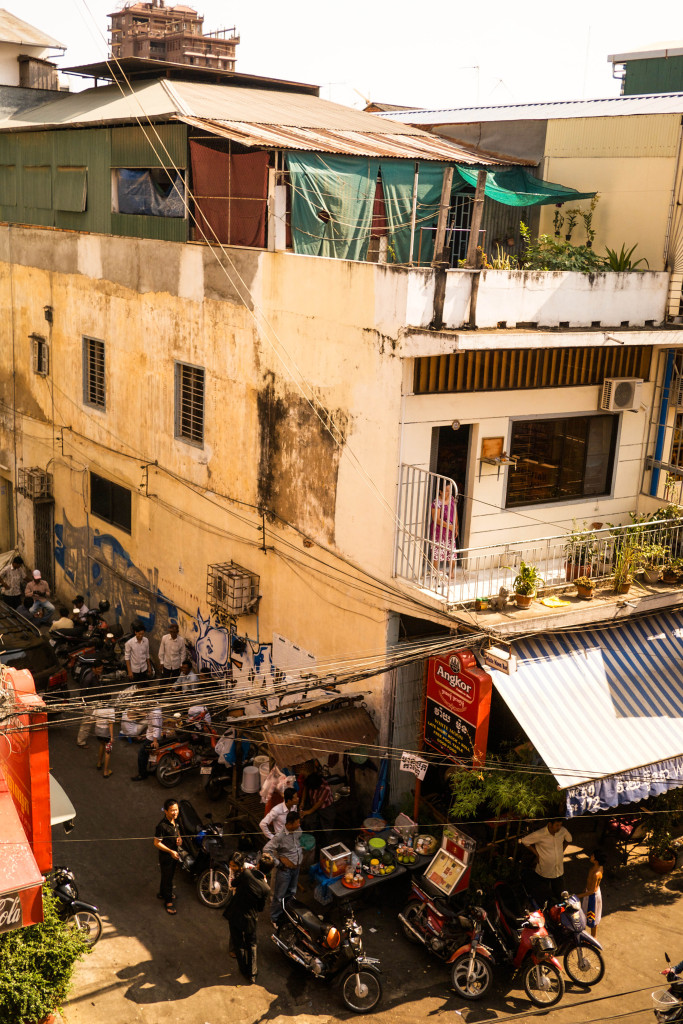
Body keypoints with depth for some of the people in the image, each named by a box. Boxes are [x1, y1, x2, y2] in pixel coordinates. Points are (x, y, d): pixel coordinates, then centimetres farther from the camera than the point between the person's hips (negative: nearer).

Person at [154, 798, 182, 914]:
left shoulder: (175, 820, -6)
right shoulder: (162, 826, -30)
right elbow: (157, 843, -24)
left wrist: (179, 838, -7)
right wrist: (171, 851, -28)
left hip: (175, 853, 8)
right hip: (165, 856, -8)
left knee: (169, 875, 26)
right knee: (167, 878, 7)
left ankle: (162, 893, 48)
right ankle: (168, 901, 24)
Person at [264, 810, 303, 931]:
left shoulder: (298, 830, -9)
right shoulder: (280, 836, -30)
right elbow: (266, 850, -29)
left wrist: (300, 852, 6)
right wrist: (278, 863, -24)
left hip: (296, 867, 7)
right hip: (285, 869, -7)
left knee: (292, 893, 24)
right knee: (280, 896, 7)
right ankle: (275, 918, 25)